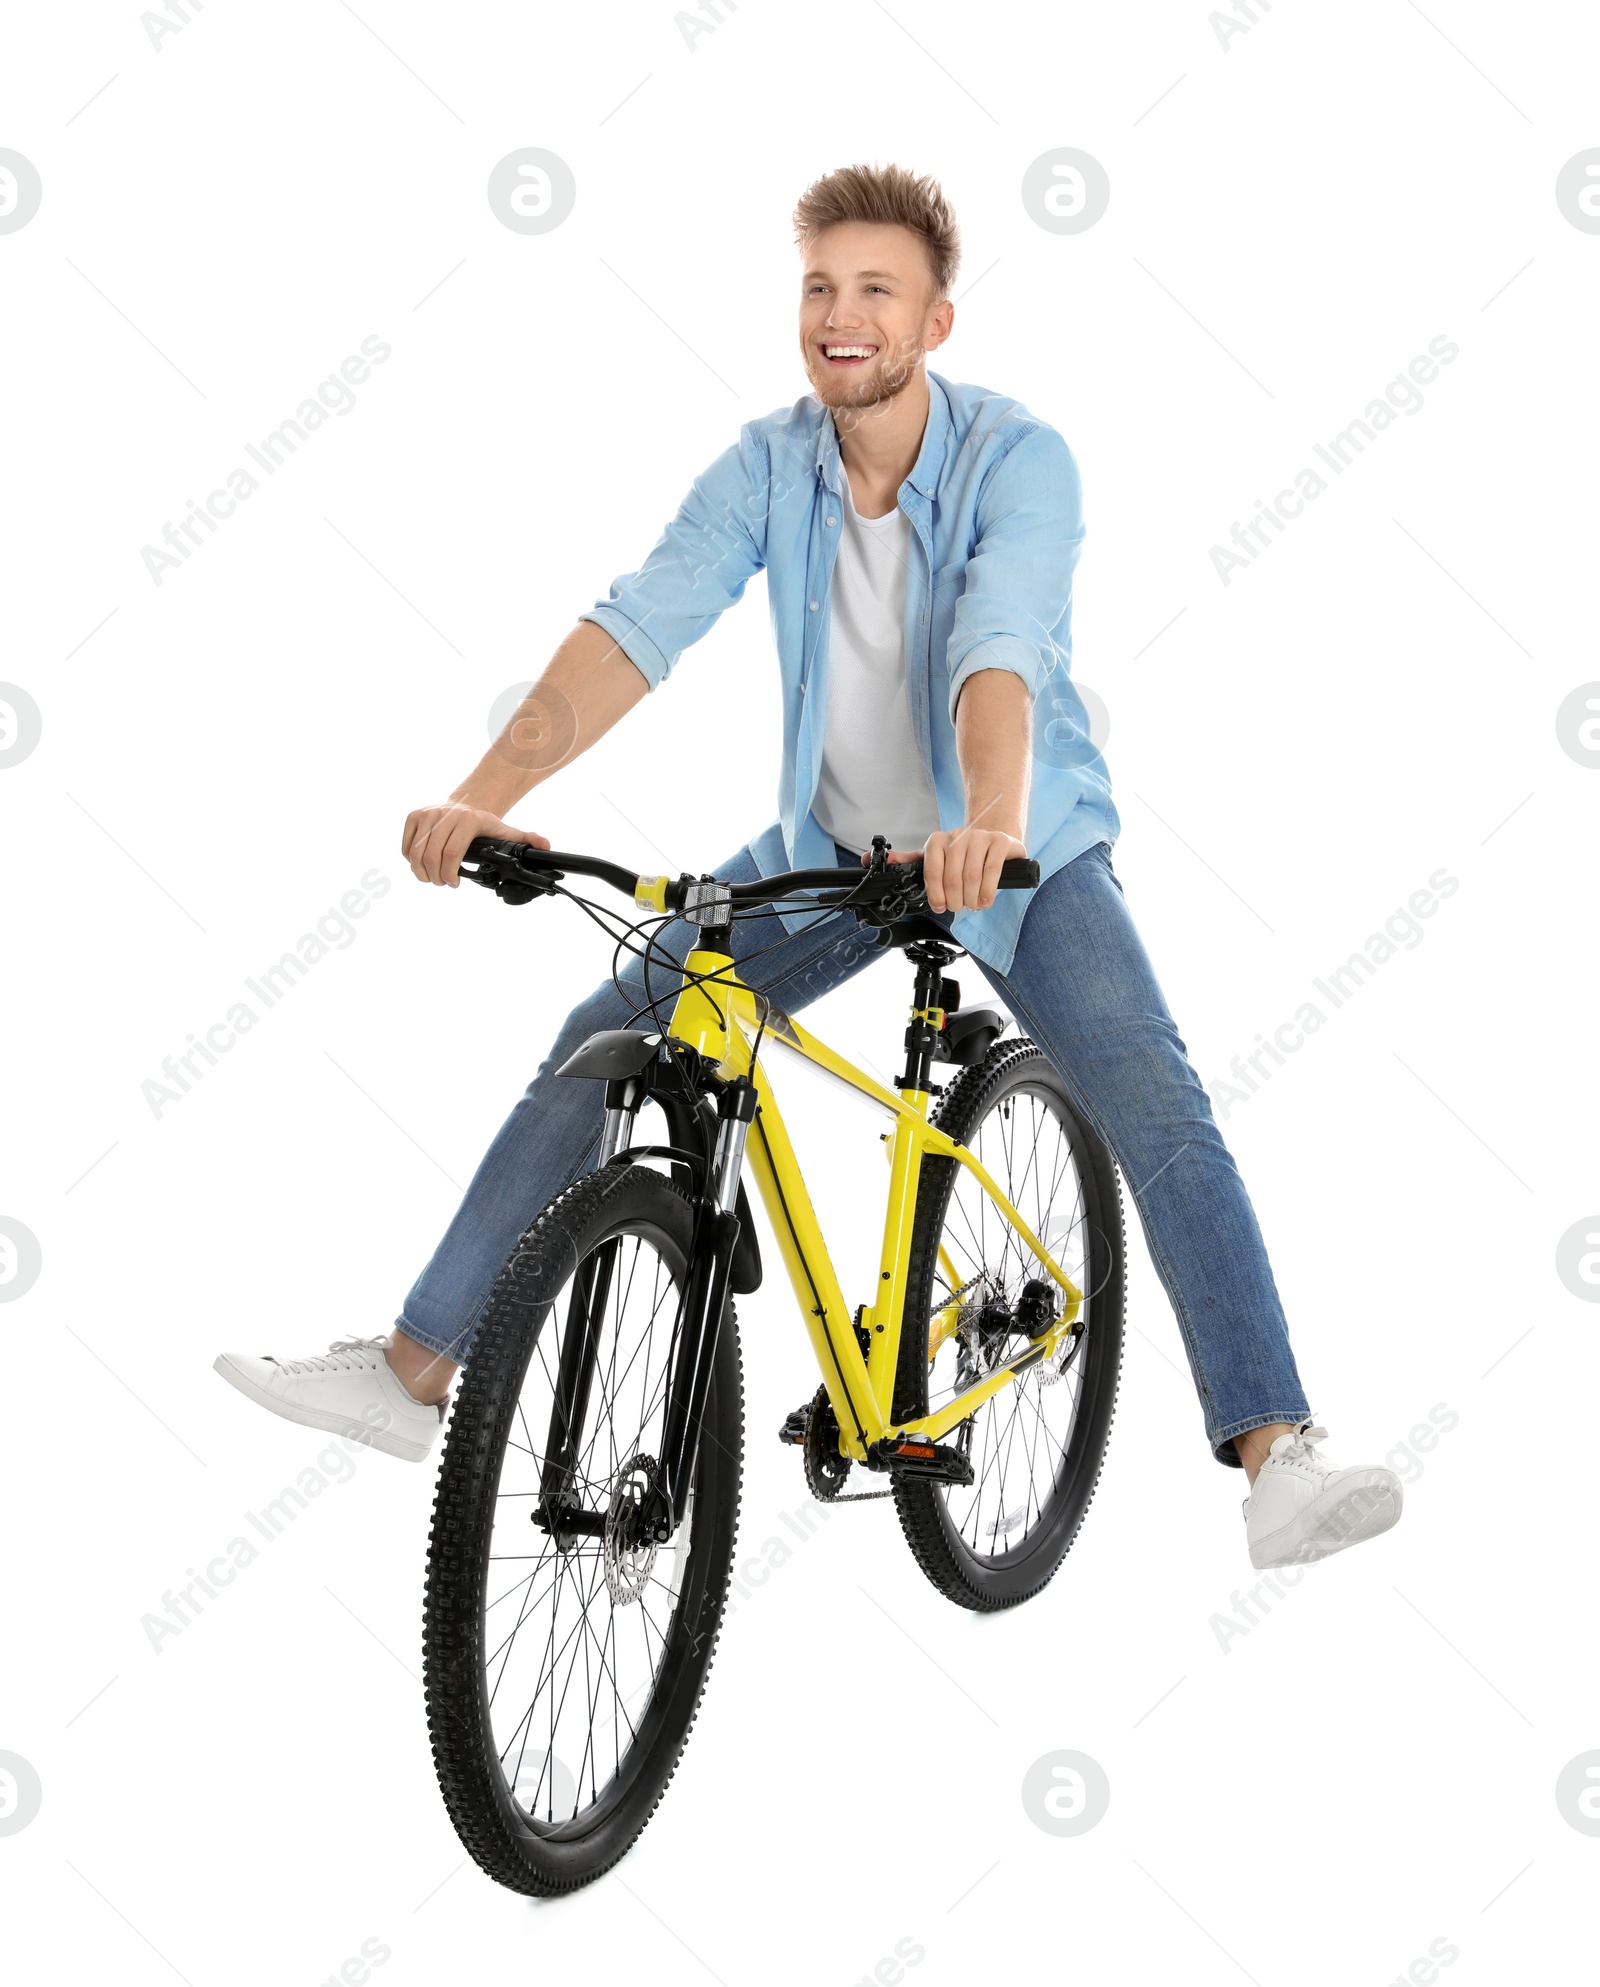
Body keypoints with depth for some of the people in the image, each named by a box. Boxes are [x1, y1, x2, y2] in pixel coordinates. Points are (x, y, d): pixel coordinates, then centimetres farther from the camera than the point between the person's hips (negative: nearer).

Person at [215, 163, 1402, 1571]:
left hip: (1022, 851, -3)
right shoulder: (770, 464, -9)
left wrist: (987, 826, -57)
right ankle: (416, 1374, 6)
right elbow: (640, 626, -20)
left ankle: (1276, 1457, -19)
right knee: (600, 1048, -3)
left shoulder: (1017, 458, -20)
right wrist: (487, 794, -35)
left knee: (1161, 1112, -24)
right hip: (831, 843, 4)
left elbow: (999, 650, -37)